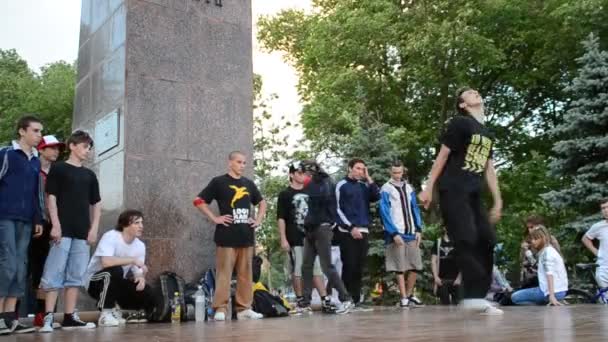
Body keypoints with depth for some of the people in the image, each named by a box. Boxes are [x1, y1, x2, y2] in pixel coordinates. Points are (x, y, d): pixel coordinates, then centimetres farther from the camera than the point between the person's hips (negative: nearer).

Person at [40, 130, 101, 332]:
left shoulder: (89, 175, 17)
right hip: (63, 230, -5)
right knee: (54, 274, -8)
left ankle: (69, 317, 9)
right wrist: (55, 225, -12)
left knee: (76, 275, 5)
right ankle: (48, 318, -7)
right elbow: (51, 198, -3)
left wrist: (94, 228, 7)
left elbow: (96, 204, 18)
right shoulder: (58, 169, 3)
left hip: (82, 232, 6)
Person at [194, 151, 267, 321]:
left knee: (245, 273, 7)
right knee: (224, 272, -6)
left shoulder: (249, 184, 14)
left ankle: (244, 308, 13)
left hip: (247, 235, 5)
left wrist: (258, 219, 12)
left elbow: (262, 202, 27)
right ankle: (220, 309, -1)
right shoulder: (219, 182, -1)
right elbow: (199, 201, -3)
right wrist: (215, 218, -9)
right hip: (227, 236, -5)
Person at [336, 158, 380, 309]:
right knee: (349, 266, -7)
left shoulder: (364, 186, 16)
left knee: (359, 267, 4)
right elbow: (338, 210, -4)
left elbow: (377, 196, -1)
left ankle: (356, 300, 8)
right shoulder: (341, 185, 2)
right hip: (347, 231, -5)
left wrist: (368, 178, 0)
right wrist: (351, 227, -11)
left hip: (363, 231, 5)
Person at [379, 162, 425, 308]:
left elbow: (415, 209, 14)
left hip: (411, 233, 5)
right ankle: (403, 298, 7)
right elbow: (385, 213, -9)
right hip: (397, 233, -5)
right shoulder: (386, 190, -4)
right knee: (400, 268, -1)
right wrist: (394, 233, -15)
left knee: (415, 266, 7)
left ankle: (409, 294, 22)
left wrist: (418, 229, 4)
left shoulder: (409, 188, 13)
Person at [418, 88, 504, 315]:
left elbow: (489, 169, 20)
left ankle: (479, 295, 7)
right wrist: (428, 188, -9)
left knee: (487, 240, 1)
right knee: (466, 240, -17)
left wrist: (498, 201, 15)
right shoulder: (459, 123, 0)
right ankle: (473, 295, -18)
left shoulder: (488, 134, 21)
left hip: (473, 194, 8)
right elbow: (442, 156, -4)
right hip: (453, 190, -8)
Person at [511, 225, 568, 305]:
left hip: (555, 291, -11)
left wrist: (551, 296, -33)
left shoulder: (548, 251, -14)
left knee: (515, 297, -6)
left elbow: (550, 274, -25)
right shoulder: (544, 251, 16)